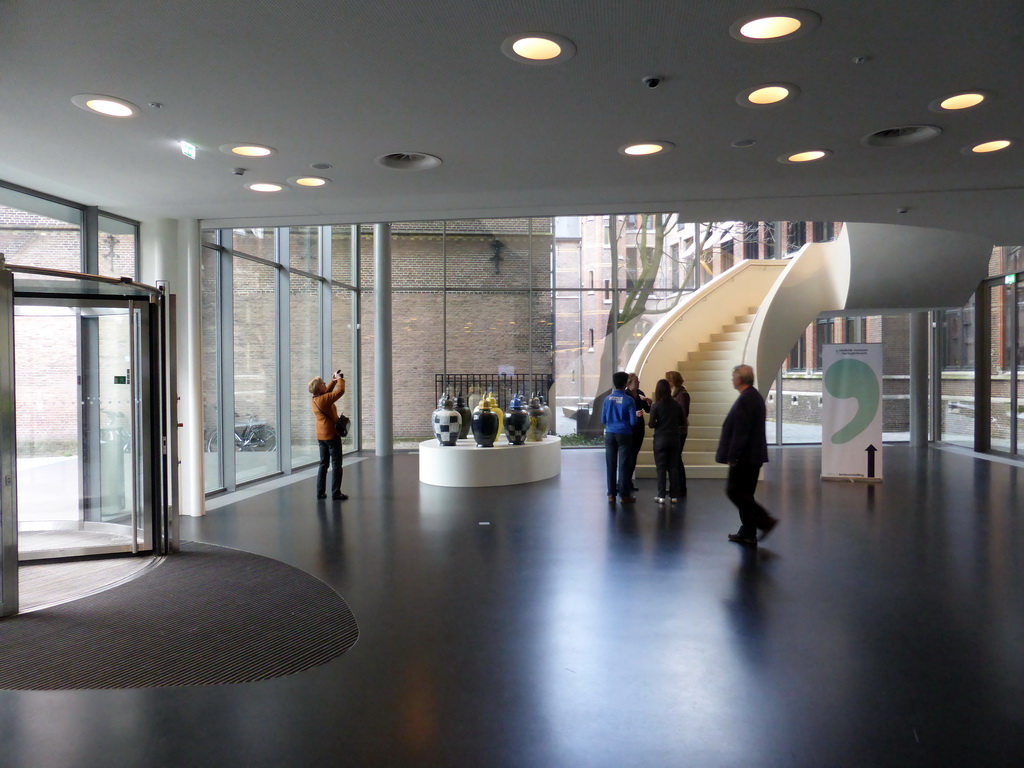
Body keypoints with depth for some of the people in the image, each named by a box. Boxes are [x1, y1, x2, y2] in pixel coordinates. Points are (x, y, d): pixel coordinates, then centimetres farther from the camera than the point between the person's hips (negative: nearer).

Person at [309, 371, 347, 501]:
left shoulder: (315, 399, 6)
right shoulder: (324, 399, -19)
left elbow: (327, 392, 24)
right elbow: (340, 391, -22)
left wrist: (333, 381, 16)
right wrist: (340, 379, -7)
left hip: (321, 436, 8)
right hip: (331, 434, -8)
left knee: (323, 464, 14)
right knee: (336, 464, -2)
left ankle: (320, 492, 16)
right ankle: (336, 493, -2)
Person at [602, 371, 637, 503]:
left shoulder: (607, 399, 0)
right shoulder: (629, 400, -10)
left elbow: (603, 420, 4)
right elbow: (633, 421, -10)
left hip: (610, 434, 3)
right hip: (624, 434, -3)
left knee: (611, 464, 8)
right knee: (623, 465, 2)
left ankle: (611, 494, 12)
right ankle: (624, 495, 5)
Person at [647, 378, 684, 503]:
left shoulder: (656, 406, -11)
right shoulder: (677, 405, -2)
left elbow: (652, 424, -12)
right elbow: (682, 420, 5)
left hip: (660, 439, -3)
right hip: (674, 439, 3)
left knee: (661, 468, 3)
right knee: (673, 467, 9)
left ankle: (661, 496, 2)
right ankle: (674, 495, 11)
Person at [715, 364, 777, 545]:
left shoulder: (745, 399, -18)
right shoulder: (755, 396, 14)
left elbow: (740, 432, -22)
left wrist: (732, 457, -19)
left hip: (745, 456, -10)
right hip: (754, 455, 10)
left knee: (734, 491, -5)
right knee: (744, 493, 13)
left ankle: (765, 521, -7)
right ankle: (747, 532, 17)